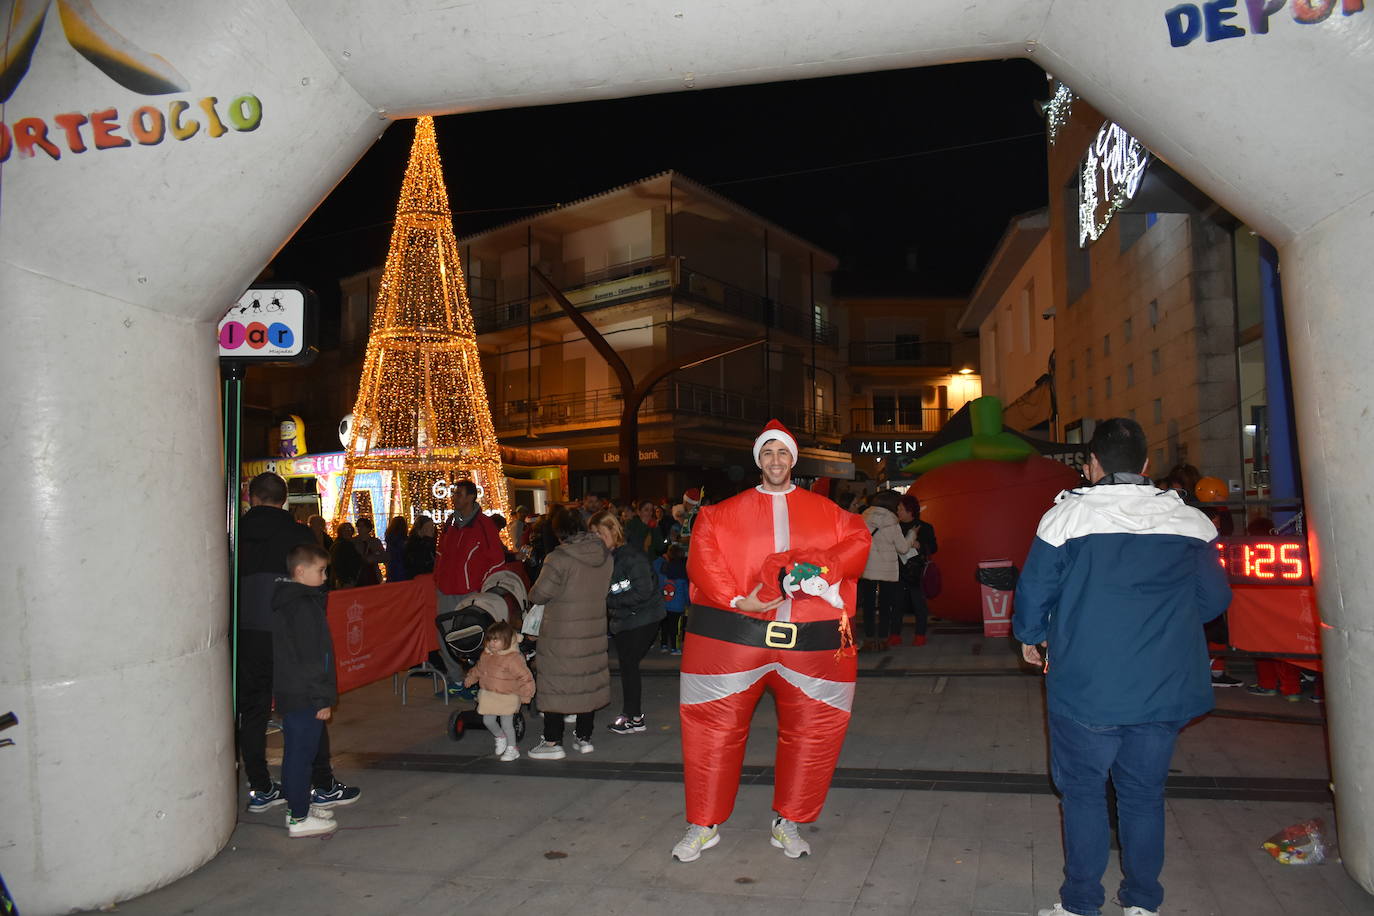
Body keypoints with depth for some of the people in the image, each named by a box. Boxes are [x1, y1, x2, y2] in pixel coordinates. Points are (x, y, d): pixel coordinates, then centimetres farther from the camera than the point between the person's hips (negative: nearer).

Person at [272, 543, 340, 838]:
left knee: (295, 752, 18)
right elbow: (311, 658, -22)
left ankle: (297, 805, 31)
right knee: (301, 754, -2)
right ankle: (299, 819, 6)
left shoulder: (285, 602, 12)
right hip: (304, 695, -10)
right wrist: (323, 697, -18)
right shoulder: (304, 606, -20)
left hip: (289, 692, 10)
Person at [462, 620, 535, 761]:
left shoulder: (513, 658, -21)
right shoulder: (486, 655, 3)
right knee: (488, 721, 11)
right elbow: (479, 669, 24)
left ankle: (512, 749, 18)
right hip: (489, 696, 7)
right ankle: (500, 737, 41)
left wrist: (525, 695, -18)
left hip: (507, 698, -6)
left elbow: (525, 677, -19)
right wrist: (470, 678, 29)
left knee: (506, 724, 0)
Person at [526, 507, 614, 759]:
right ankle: (584, 737, 23)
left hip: (562, 633, -6)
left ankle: (553, 742, 9)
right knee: (588, 679, 15)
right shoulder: (605, 556, 0)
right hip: (594, 629, 6)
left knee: (554, 682, 5)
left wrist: (534, 593, 7)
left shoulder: (559, 558, -19)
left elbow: (538, 595, -15)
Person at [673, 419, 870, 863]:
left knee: (813, 729, 6)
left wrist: (820, 568, -14)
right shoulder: (726, 513, 7)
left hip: (810, 642, 2)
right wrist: (736, 600, -15)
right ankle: (703, 825, 17)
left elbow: (858, 540, 3)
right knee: (715, 725, 0)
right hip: (736, 633, -1)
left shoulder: (825, 511, 12)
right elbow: (703, 553, -4)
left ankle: (787, 823, 25)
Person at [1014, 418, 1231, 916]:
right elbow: (1214, 599, 9)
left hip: (1086, 688, -3)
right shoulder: (1188, 521, 0)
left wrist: (1031, 636, 13)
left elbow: (1033, 593, -7)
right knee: (1144, 793, 16)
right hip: (1163, 690, 3)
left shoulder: (1068, 516, -10)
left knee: (1083, 792, 9)